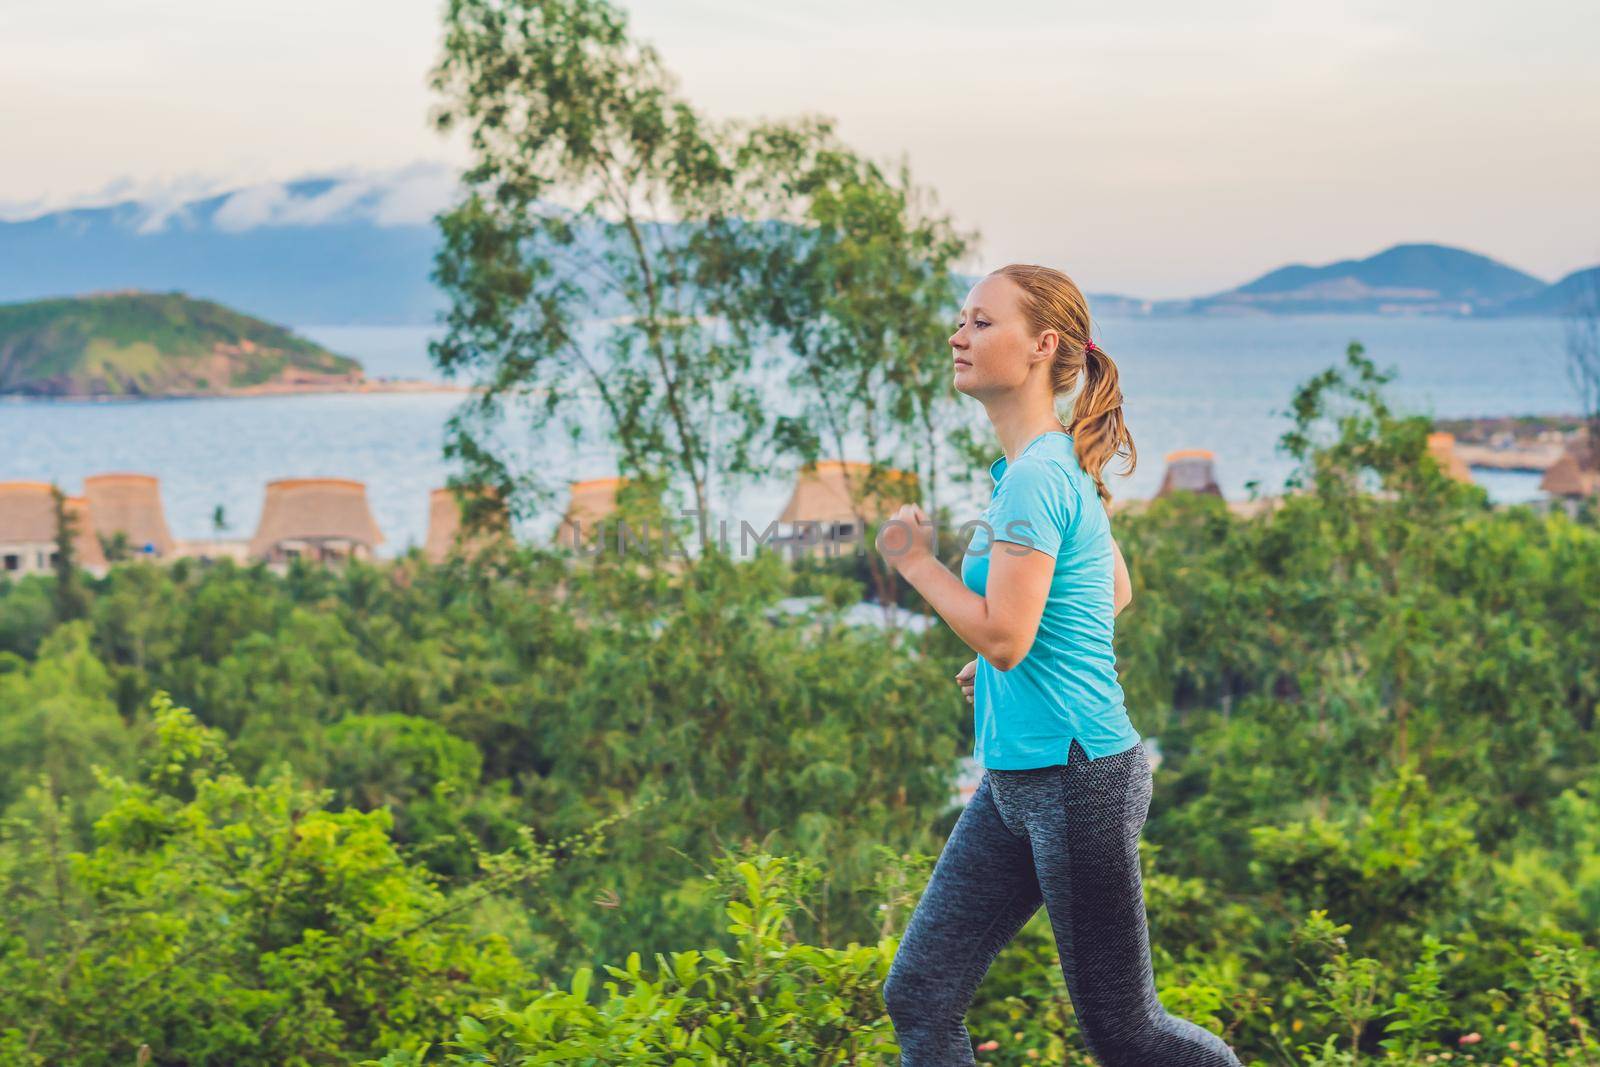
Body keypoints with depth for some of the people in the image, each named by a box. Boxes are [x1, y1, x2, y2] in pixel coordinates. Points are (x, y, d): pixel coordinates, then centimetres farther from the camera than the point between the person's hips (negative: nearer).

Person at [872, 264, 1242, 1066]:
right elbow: (1116, 594, 24)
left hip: (1076, 780, -10)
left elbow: (1003, 636, -24)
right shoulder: (1061, 466, 11)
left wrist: (916, 560, -10)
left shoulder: (1037, 478, -18)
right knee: (919, 998, 7)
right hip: (1016, 780, 10)